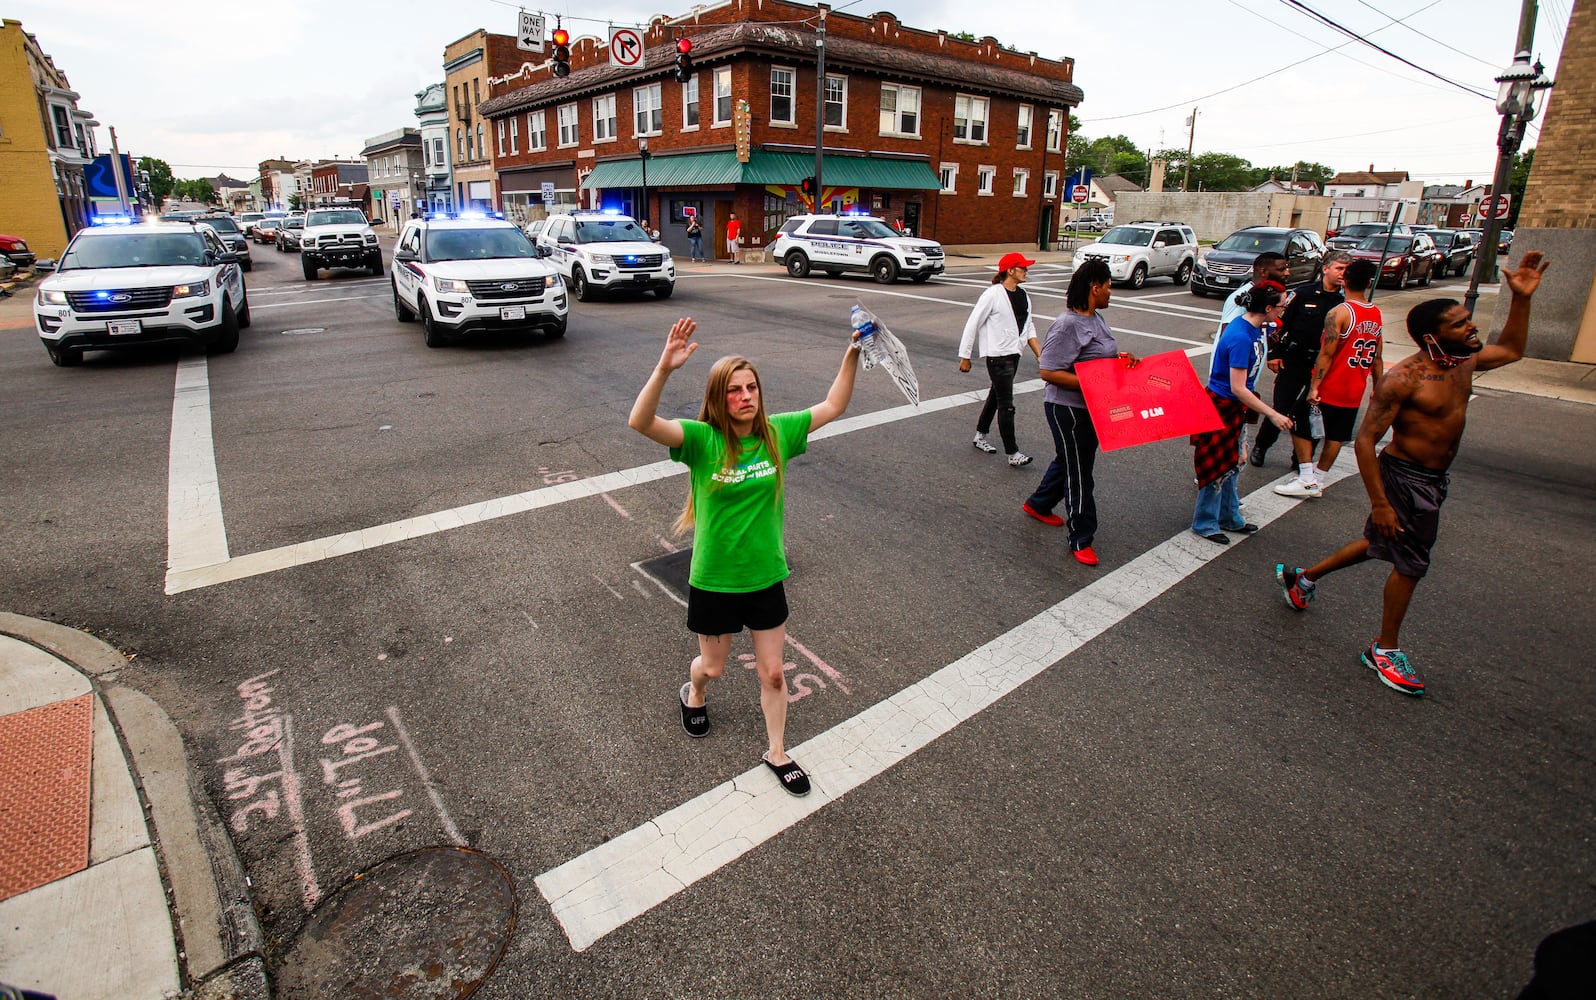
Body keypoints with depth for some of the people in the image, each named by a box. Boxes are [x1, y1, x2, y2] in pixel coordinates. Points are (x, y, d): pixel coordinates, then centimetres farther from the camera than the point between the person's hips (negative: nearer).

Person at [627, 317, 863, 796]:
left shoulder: (777, 432, -8)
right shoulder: (703, 439, -19)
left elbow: (832, 406, 0)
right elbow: (640, 422, -35)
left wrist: (853, 353, -11)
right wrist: (664, 368, -49)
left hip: (766, 576, 3)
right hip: (714, 580, -2)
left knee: (772, 672, 15)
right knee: (713, 666, 21)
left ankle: (777, 753, 37)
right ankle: (694, 694, 59)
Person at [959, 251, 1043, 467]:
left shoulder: (1023, 296, 9)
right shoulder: (993, 295, -14)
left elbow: (1029, 327, 17)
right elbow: (973, 324, -12)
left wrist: (1039, 354, 8)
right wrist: (965, 356, -11)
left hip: (1013, 354, 8)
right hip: (997, 355, -8)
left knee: (996, 396, 20)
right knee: (1006, 405, -7)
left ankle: (980, 437, 37)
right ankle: (1013, 454, -2)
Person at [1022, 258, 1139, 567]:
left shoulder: (1096, 317, 7)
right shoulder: (1067, 325, -22)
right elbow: (1048, 372, -25)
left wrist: (1120, 357, 0)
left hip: (1091, 407, 10)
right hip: (1068, 408, -10)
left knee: (1070, 461, 23)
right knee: (1077, 472, 0)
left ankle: (1038, 505, 45)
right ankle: (1081, 539, 13)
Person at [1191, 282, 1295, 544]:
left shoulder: (1253, 329, 2)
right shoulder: (1241, 338, -27)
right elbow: (1238, 388, -27)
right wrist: (1272, 414, -24)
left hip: (1235, 406, 9)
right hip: (1221, 406, -9)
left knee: (1231, 464, 19)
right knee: (1218, 467, 2)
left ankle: (1229, 517, 33)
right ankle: (1204, 523, 16)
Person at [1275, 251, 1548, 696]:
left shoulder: (1463, 363, 3)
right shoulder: (1403, 379, -23)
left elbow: (1512, 350, 25)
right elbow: (1364, 441, -23)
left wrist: (1521, 298, 10)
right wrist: (1379, 503, -25)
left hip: (1434, 479, 9)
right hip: (1405, 478, -9)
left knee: (1379, 545, 21)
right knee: (1410, 564, 2)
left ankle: (1302, 577, 39)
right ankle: (1385, 650, 18)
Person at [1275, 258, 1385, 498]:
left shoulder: (1340, 313, -15)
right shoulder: (1377, 315, 7)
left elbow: (1326, 355, -18)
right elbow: (1377, 358, 12)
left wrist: (1314, 386, -17)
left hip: (1330, 388, -7)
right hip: (1354, 392, 7)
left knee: (1299, 425, 4)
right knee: (1335, 437, 13)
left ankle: (1307, 478, 0)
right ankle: (1318, 481, 21)